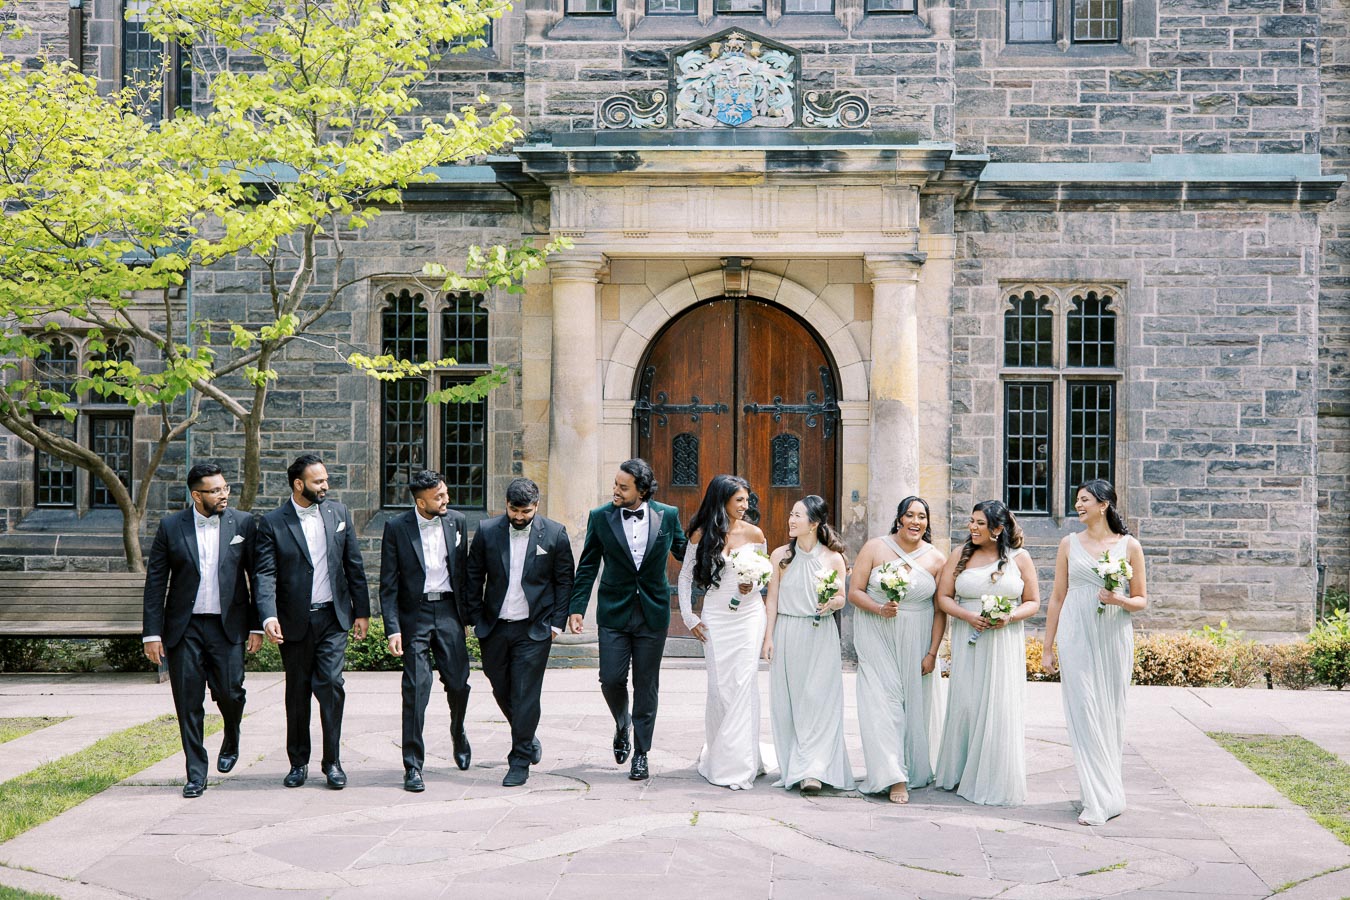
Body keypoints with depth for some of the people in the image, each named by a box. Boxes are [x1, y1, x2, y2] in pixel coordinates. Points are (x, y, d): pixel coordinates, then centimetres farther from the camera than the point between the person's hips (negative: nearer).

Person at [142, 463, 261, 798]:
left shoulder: (243, 523, 2)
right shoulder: (171, 527, 1)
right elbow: (155, 582, 2)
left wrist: (257, 625, 2)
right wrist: (152, 632, -3)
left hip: (228, 626, 0)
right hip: (184, 628, 0)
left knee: (229, 692, -6)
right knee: (188, 702, 1)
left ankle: (231, 741, 27)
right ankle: (196, 774, 13)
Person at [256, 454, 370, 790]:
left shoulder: (338, 513, 6)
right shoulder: (273, 522, -3)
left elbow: (354, 565, 10)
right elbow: (266, 574, -11)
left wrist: (362, 611, 9)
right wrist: (269, 617, -25)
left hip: (332, 617, 1)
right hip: (295, 621, -1)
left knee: (331, 684, -9)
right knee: (297, 692, 9)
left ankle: (332, 761, 2)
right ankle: (298, 762, 22)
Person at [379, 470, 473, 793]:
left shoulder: (457, 521, 3)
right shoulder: (396, 528, -5)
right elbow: (388, 585, -4)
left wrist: (467, 613, 10)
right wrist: (392, 629, -11)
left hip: (448, 611, 3)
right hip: (415, 615, -2)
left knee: (458, 683, 4)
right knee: (416, 690, -6)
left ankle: (458, 732, 37)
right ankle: (413, 766, 3)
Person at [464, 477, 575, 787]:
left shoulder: (554, 534, -3)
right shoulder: (487, 532, 0)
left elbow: (564, 580, 3)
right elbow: (474, 576, 6)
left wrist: (557, 622, -2)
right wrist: (476, 618, 1)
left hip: (534, 630, -3)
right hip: (494, 627, 3)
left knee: (525, 695, -3)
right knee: (501, 689, 13)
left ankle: (520, 761, 6)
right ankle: (528, 739, 37)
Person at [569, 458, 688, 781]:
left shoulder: (668, 516, -2)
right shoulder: (600, 517, -2)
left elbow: (684, 553, 12)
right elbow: (587, 567, 3)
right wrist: (577, 608, -2)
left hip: (653, 613, 0)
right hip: (614, 612, 0)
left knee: (646, 685, 5)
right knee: (611, 679, -3)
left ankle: (641, 753, 17)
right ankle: (622, 726, 29)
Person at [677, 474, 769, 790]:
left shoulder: (754, 533, 1)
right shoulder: (701, 535, 1)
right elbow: (685, 577, 8)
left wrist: (752, 587, -10)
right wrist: (688, 617, 2)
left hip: (749, 615, 0)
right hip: (715, 618, 0)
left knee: (744, 684, -7)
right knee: (719, 686, 2)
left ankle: (739, 763, -2)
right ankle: (716, 754, 17)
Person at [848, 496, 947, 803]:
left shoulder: (937, 559, 0)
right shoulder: (875, 548, -3)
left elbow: (940, 610, 1)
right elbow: (854, 592, -3)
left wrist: (932, 652, -4)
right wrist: (879, 609, -20)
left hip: (917, 640, 2)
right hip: (878, 636, -2)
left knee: (916, 701, 6)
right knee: (884, 700, -9)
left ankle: (916, 770, 24)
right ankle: (894, 777, -10)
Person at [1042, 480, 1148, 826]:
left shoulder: (1129, 546, 4)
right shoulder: (1070, 544, 8)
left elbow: (1141, 600, 7)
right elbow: (1057, 597, 10)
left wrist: (1120, 600, -16)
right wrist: (1047, 647, 7)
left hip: (1113, 638, 0)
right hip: (1076, 637, 0)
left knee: (1111, 713, 4)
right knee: (1083, 713, -6)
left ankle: (1108, 793, 16)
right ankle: (1101, 798, -2)